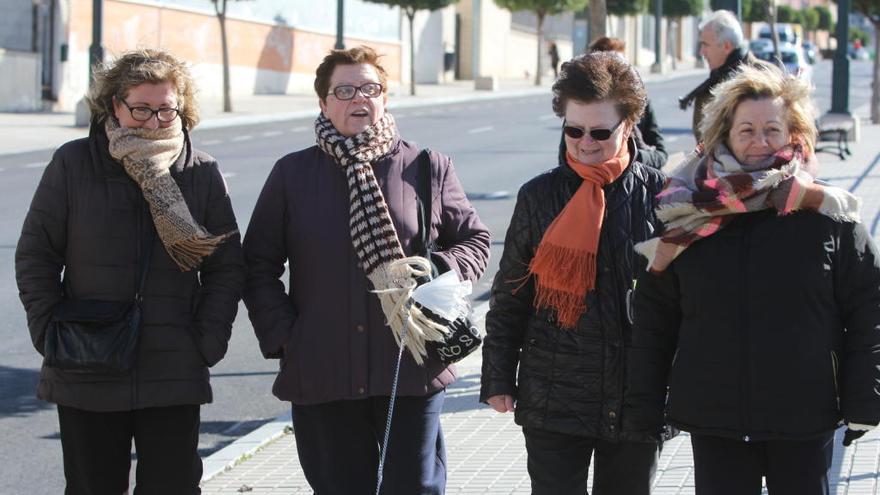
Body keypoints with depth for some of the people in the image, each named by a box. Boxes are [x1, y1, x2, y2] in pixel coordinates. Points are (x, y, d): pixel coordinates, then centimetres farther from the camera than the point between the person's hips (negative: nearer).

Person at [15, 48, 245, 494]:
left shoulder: (202, 173, 3)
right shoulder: (73, 165, 0)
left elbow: (227, 267, 8)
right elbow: (35, 254, 4)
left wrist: (209, 339, -3)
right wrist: (48, 330, -5)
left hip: (174, 376, 0)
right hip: (86, 378, 0)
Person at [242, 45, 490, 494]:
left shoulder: (429, 169, 6)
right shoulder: (292, 175, 8)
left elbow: (474, 239, 12)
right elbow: (259, 266, 10)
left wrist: (439, 272, -8)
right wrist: (280, 335, -1)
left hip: (413, 372, -1)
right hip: (321, 379, 1)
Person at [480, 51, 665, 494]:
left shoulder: (658, 194, -1)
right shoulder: (540, 196, 2)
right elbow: (509, 296, 7)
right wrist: (498, 379, 4)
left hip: (637, 401, 0)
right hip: (553, 400, 0)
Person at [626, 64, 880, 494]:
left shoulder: (829, 218, -3)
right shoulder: (688, 220, 1)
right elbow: (653, 320, 5)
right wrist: (644, 408, 2)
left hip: (806, 423, -1)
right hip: (713, 421, 1)